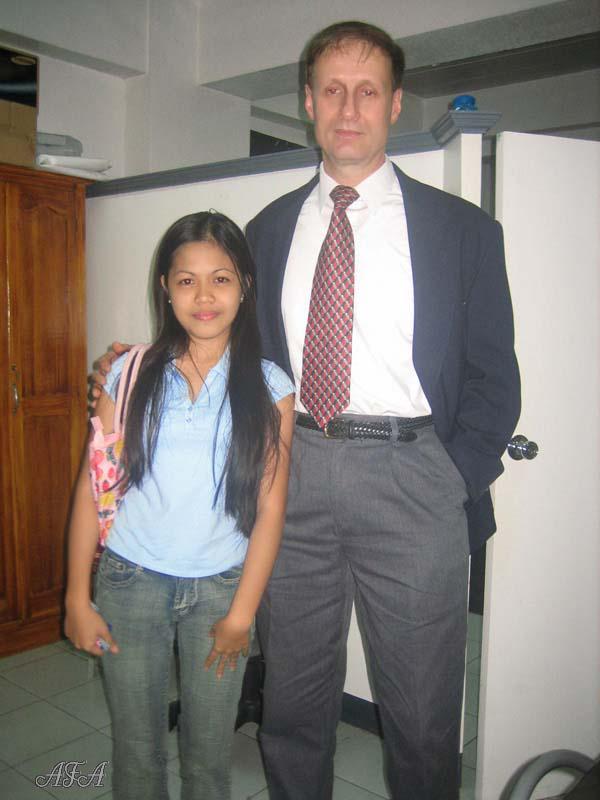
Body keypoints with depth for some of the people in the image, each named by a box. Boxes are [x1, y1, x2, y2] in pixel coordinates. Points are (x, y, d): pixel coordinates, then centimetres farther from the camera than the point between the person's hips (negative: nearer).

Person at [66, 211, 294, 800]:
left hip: (220, 586, 0)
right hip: (130, 580, 1)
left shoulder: (268, 388, -6)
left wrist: (240, 615, -5)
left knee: (209, 750, 13)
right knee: (135, 744, 15)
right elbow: (92, 487, -1)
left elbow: (269, 510, -5)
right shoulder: (131, 375, -3)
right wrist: (78, 598, -1)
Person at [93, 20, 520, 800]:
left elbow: (493, 379, 3)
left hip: (410, 477, -2)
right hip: (292, 473, 3)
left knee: (422, 720, 10)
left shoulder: (463, 229, 3)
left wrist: (456, 491, -5)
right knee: (293, 705, 16)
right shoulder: (268, 228, 11)